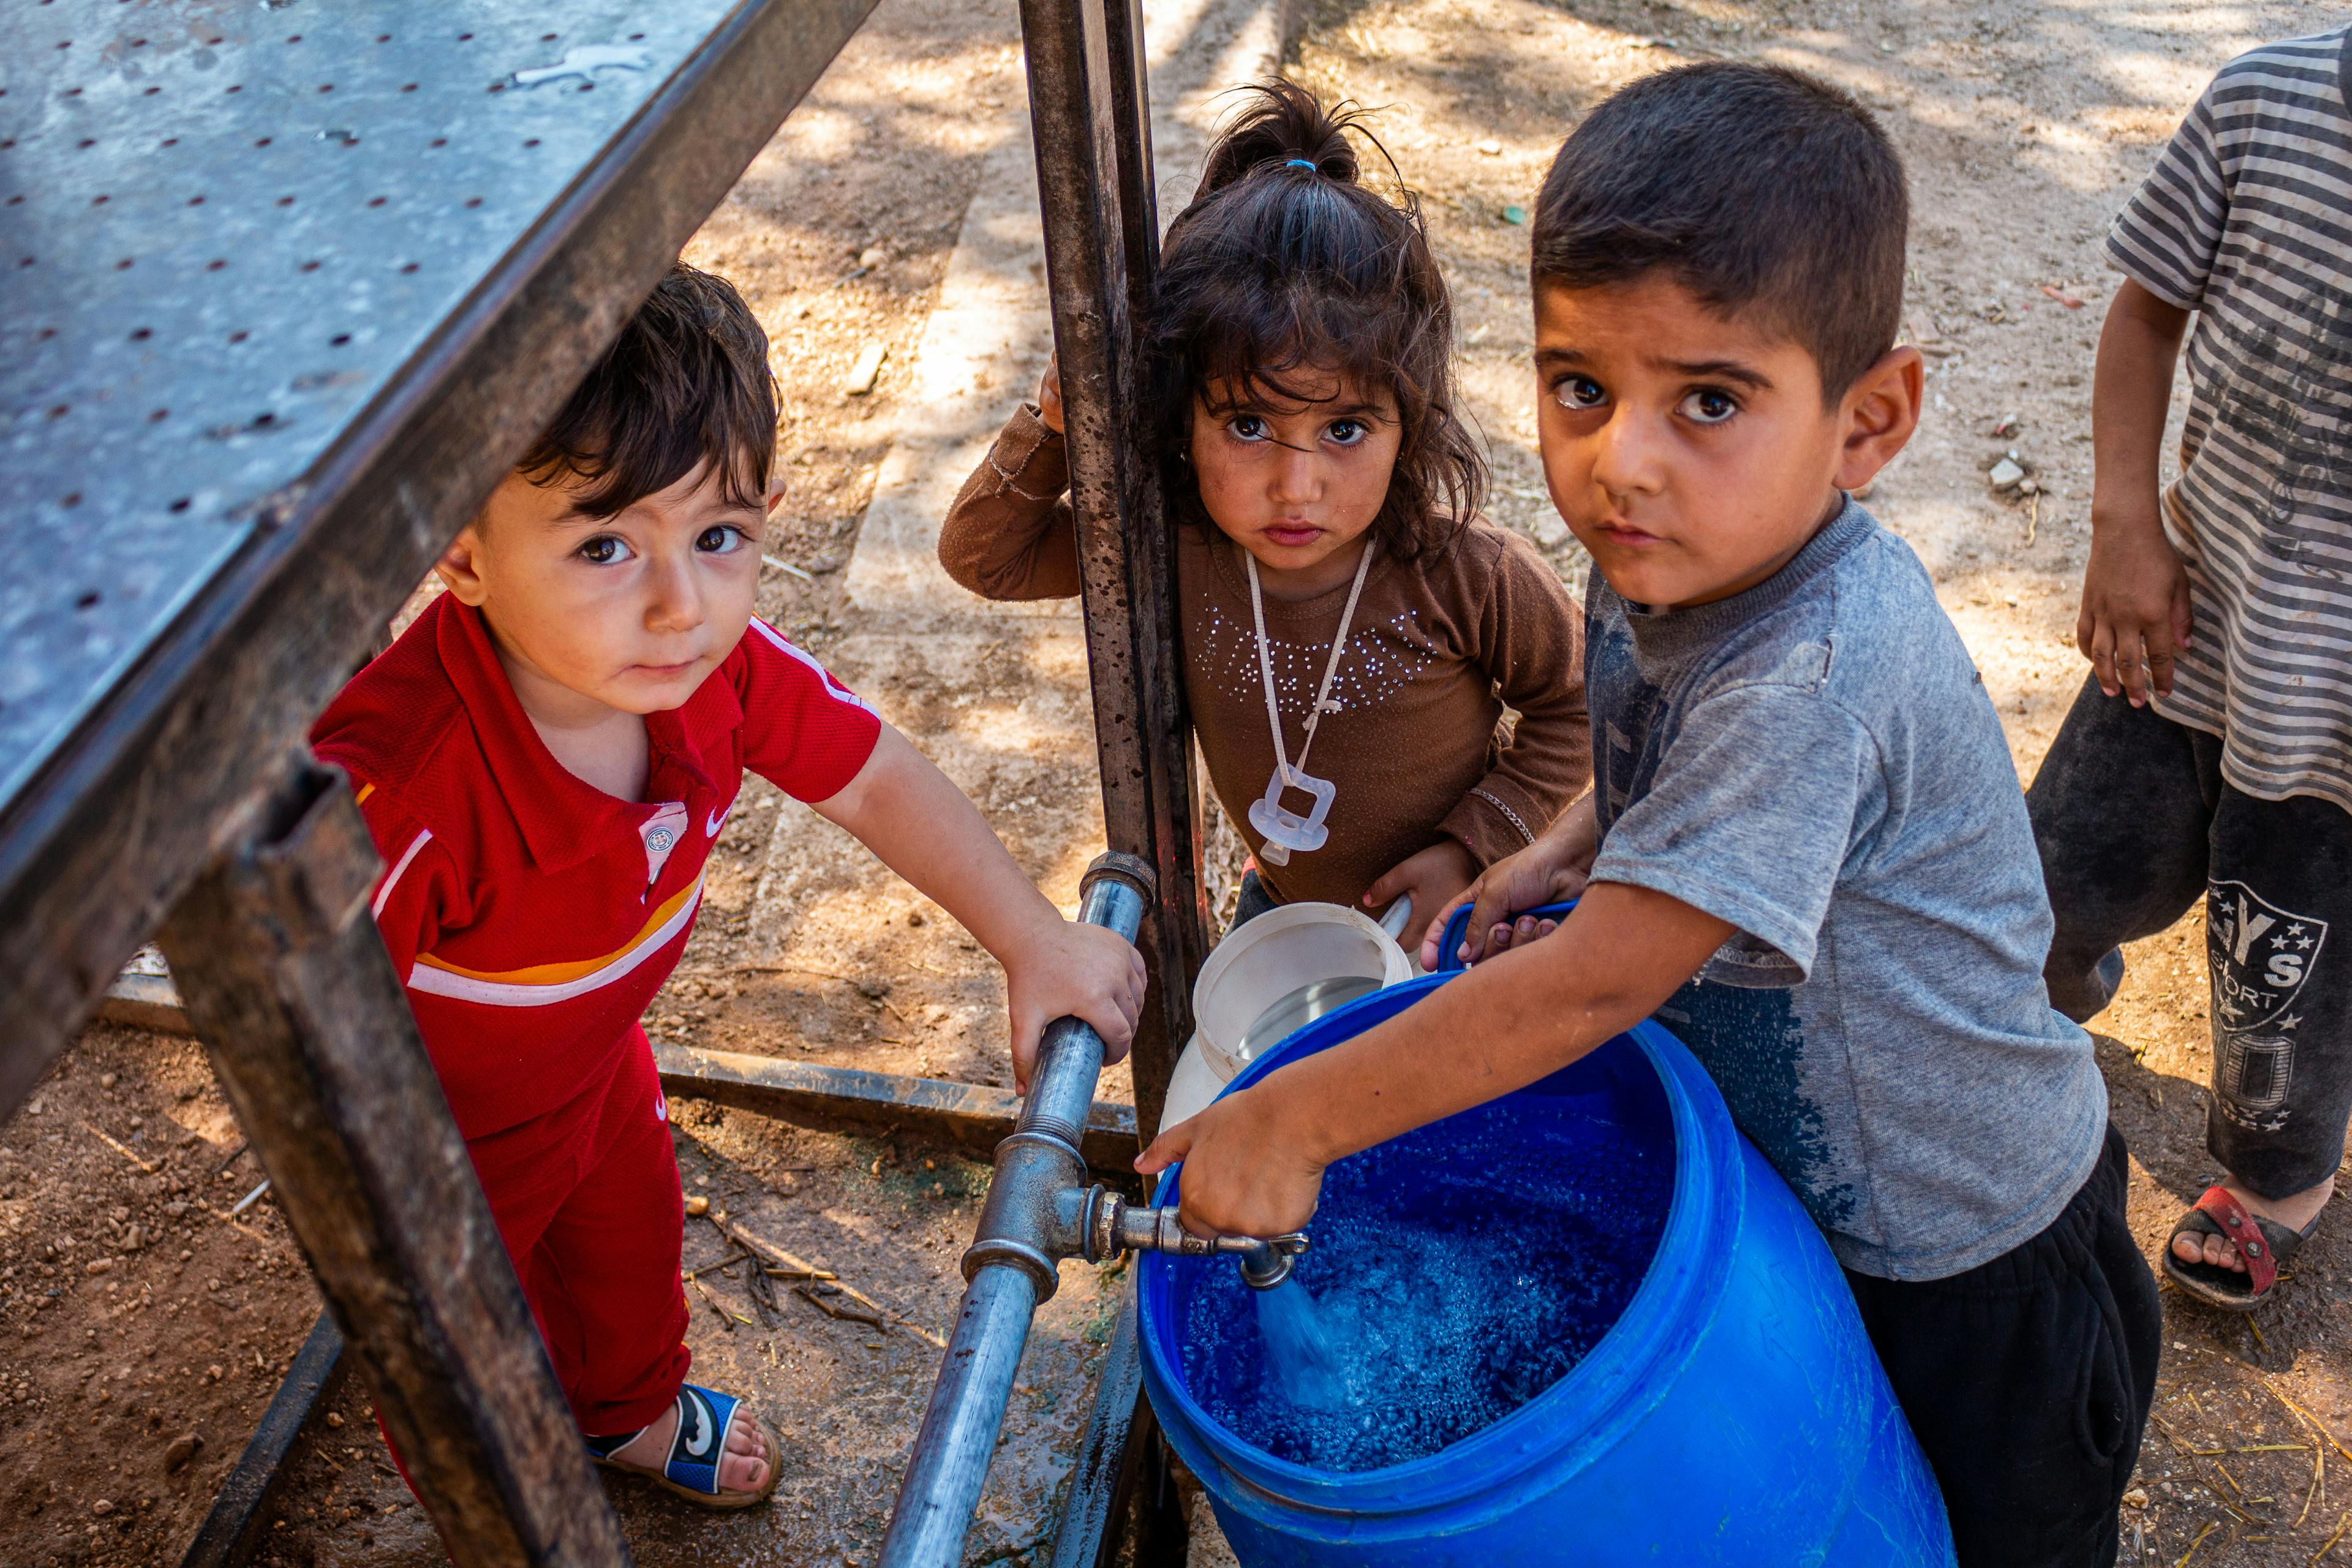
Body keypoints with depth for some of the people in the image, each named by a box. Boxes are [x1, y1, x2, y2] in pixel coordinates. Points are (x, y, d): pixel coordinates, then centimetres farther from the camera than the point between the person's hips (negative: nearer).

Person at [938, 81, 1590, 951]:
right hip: (1281, 905, 3)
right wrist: (1055, 425, -25)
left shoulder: (1471, 577, -30)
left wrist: (1469, 847, -19)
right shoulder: (1171, 547, -21)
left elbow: (1570, 711, -11)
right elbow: (984, 555, -9)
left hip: (1441, 920, -3)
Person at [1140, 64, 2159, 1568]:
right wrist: (1572, 847, -8)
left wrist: (1291, 1121, -30)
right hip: (1795, 1180, 7)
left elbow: (1595, 982, -38)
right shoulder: (1667, 557, -11)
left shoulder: (1820, 667, -39)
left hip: (1974, 1266, -7)